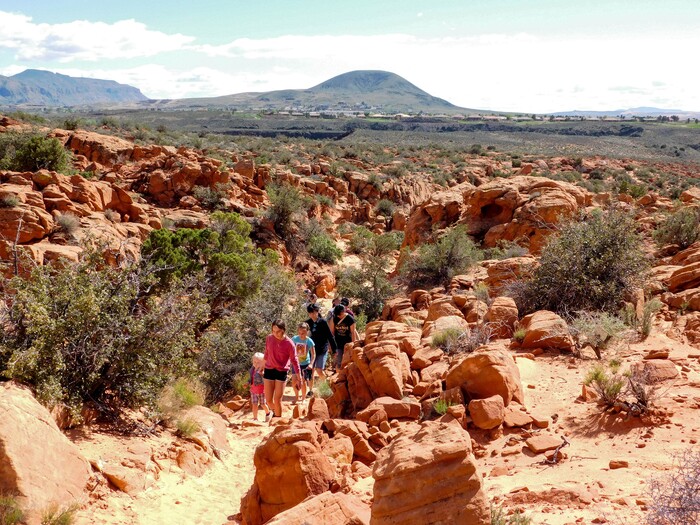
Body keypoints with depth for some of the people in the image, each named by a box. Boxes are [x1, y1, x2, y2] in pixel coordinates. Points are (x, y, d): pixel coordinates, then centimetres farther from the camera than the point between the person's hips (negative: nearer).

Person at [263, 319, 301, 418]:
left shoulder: (289, 343, -13)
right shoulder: (269, 338, -4)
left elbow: (294, 361, -6)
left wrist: (299, 378, -4)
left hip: (282, 372, -3)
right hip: (269, 370, 3)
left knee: (277, 400, -2)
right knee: (268, 400, 6)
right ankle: (275, 411, 37)